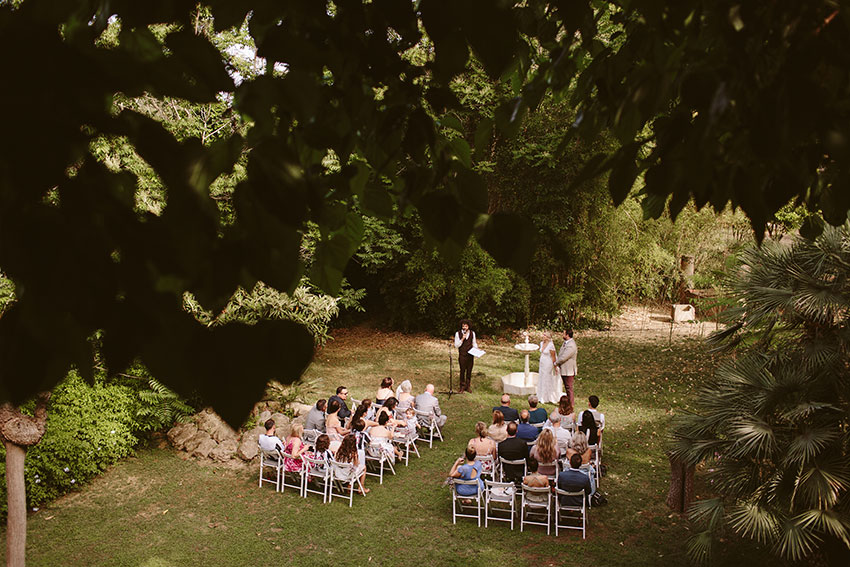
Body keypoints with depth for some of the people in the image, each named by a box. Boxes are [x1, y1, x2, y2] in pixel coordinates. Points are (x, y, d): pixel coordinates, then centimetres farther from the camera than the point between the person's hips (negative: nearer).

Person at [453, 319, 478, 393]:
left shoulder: (472, 333, 3)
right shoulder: (458, 333, -5)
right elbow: (456, 345, -6)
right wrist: (462, 339, -18)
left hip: (470, 355, 2)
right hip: (462, 355, -2)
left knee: (469, 371, 8)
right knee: (462, 371, 2)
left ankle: (468, 386, 20)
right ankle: (462, 387, 14)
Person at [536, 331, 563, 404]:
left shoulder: (551, 345, -19)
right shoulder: (541, 343, 4)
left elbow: (553, 357, -15)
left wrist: (555, 367, -12)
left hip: (548, 364, -8)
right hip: (542, 364, 8)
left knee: (548, 381, 2)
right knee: (541, 381, 12)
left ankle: (548, 399, 14)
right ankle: (542, 397, 23)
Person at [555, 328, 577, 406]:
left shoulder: (571, 346, -25)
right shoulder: (566, 342, 8)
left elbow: (563, 358, -24)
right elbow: (560, 353, 18)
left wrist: (556, 363, -8)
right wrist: (557, 362, 4)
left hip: (568, 371, -10)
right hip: (564, 370, 10)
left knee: (569, 388, 0)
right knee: (567, 388, 20)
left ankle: (571, 405, 9)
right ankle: (568, 402, 33)